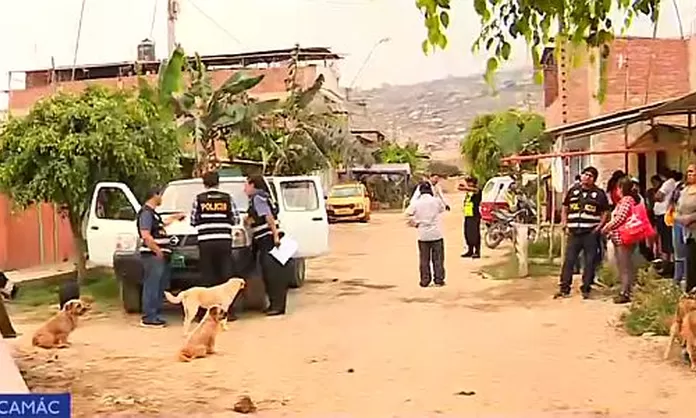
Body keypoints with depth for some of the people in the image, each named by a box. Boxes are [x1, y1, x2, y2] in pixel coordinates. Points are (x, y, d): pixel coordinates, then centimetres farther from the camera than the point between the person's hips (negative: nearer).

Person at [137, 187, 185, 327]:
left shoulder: (152, 212, 18)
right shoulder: (146, 212, -12)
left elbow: (161, 224, 37)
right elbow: (145, 235, -20)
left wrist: (174, 217, 45)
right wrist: (158, 250, -19)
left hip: (159, 255, 10)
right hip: (152, 255, -10)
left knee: (160, 286, 14)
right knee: (152, 286, -8)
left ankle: (155, 315, 20)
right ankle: (148, 318, -5)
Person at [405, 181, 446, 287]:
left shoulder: (416, 203, -6)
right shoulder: (436, 201, -6)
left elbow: (407, 214, 0)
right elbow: (443, 209, 12)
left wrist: (414, 223, 15)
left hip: (423, 235, 0)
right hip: (436, 234, 0)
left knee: (424, 259, 9)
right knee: (438, 258, 9)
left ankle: (425, 280, 10)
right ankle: (439, 280, 11)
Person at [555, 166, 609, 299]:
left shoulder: (599, 194, 5)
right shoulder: (573, 191, 11)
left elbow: (604, 213, 6)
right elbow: (564, 209, 18)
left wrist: (598, 228, -6)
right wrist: (565, 226, 7)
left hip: (591, 234, -2)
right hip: (574, 233, 2)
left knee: (590, 262, 2)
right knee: (568, 261, -1)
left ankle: (586, 289, 11)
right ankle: (564, 289, 4)